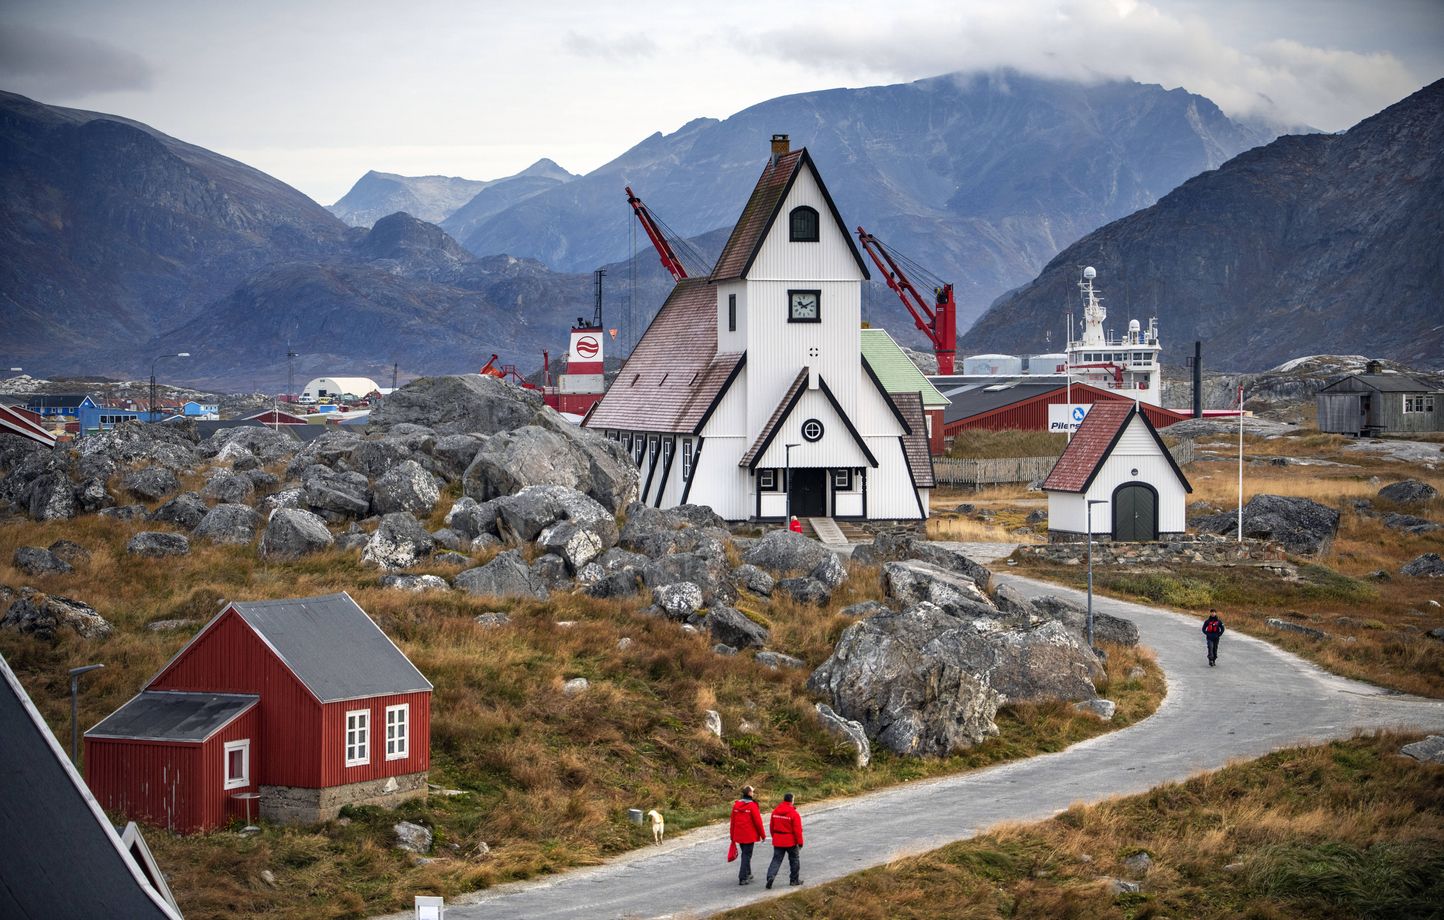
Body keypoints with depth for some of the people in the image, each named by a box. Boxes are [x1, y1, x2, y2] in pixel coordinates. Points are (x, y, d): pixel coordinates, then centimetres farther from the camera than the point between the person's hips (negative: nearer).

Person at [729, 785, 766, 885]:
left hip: (738, 835, 6)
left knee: (745, 854, 21)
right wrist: (763, 835, -1)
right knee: (747, 855, -1)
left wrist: (733, 836, 18)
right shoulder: (752, 806, -14)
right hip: (749, 835, -6)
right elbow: (758, 821, -12)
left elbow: (733, 821, 10)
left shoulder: (736, 805, 4)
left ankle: (747, 874, 31)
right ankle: (743, 878, -4)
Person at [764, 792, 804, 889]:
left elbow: (772, 826, 9)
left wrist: (774, 837, 21)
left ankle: (770, 876, -14)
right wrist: (800, 842, -7)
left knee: (776, 860, 6)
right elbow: (797, 830, -15)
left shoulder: (775, 811, 1)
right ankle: (794, 880, 20)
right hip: (790, 841, -4)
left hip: (778, 841, 4)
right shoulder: (794, 814, -16)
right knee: (794, 860, 14)